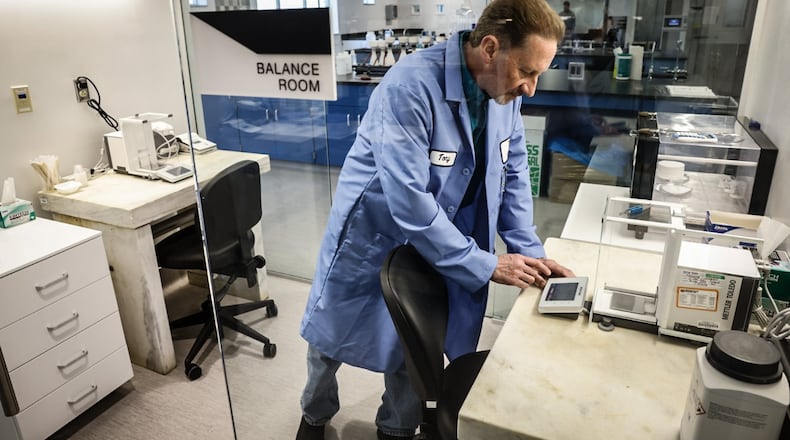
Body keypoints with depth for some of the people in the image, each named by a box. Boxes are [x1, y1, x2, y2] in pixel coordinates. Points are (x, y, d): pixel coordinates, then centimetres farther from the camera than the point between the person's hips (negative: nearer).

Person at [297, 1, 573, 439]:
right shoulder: (411, 86, -31)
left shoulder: (503, 91, -9)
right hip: (371, 237, -4)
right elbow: (408, 202, -33)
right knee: (330, 336, 17)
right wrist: (485, 265, -26)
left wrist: (529, 252, -6)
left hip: (434, 245, 5)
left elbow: (513, 174, 2)